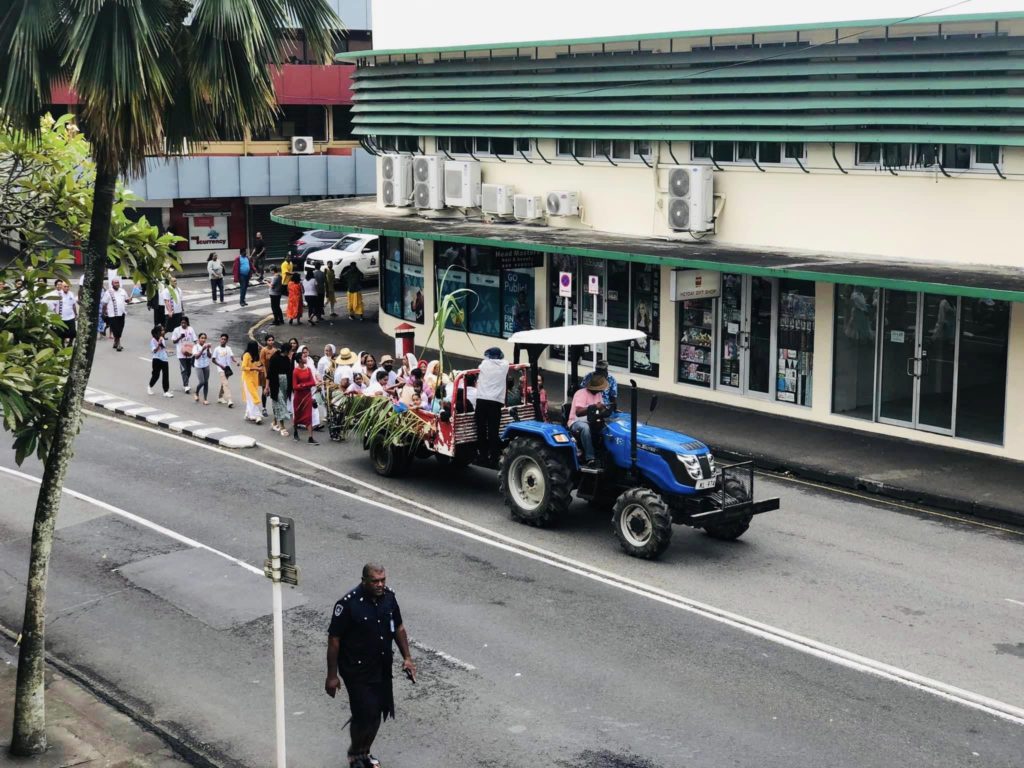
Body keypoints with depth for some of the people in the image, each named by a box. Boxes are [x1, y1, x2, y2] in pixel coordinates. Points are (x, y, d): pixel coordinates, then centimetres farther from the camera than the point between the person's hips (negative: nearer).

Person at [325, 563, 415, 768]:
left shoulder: (388, 597, -5)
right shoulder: (348, 604, -23)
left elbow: (398, 628, 10)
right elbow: (334, 639, -16)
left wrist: (407, 657, 6)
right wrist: (332, 676, -13)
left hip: (382, 669, 6)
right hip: (357, 671, -6)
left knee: (376, 712, 15)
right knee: (365, 714, -4)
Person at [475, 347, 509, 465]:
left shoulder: (484, 363, 10)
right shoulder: (505, 364, 9)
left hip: (482, 399, 0)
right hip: (496, 401, 0)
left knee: (481, 429, 6)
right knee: (493, 430, -3)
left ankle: (483, 455, 8)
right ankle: (493, 457, -7)